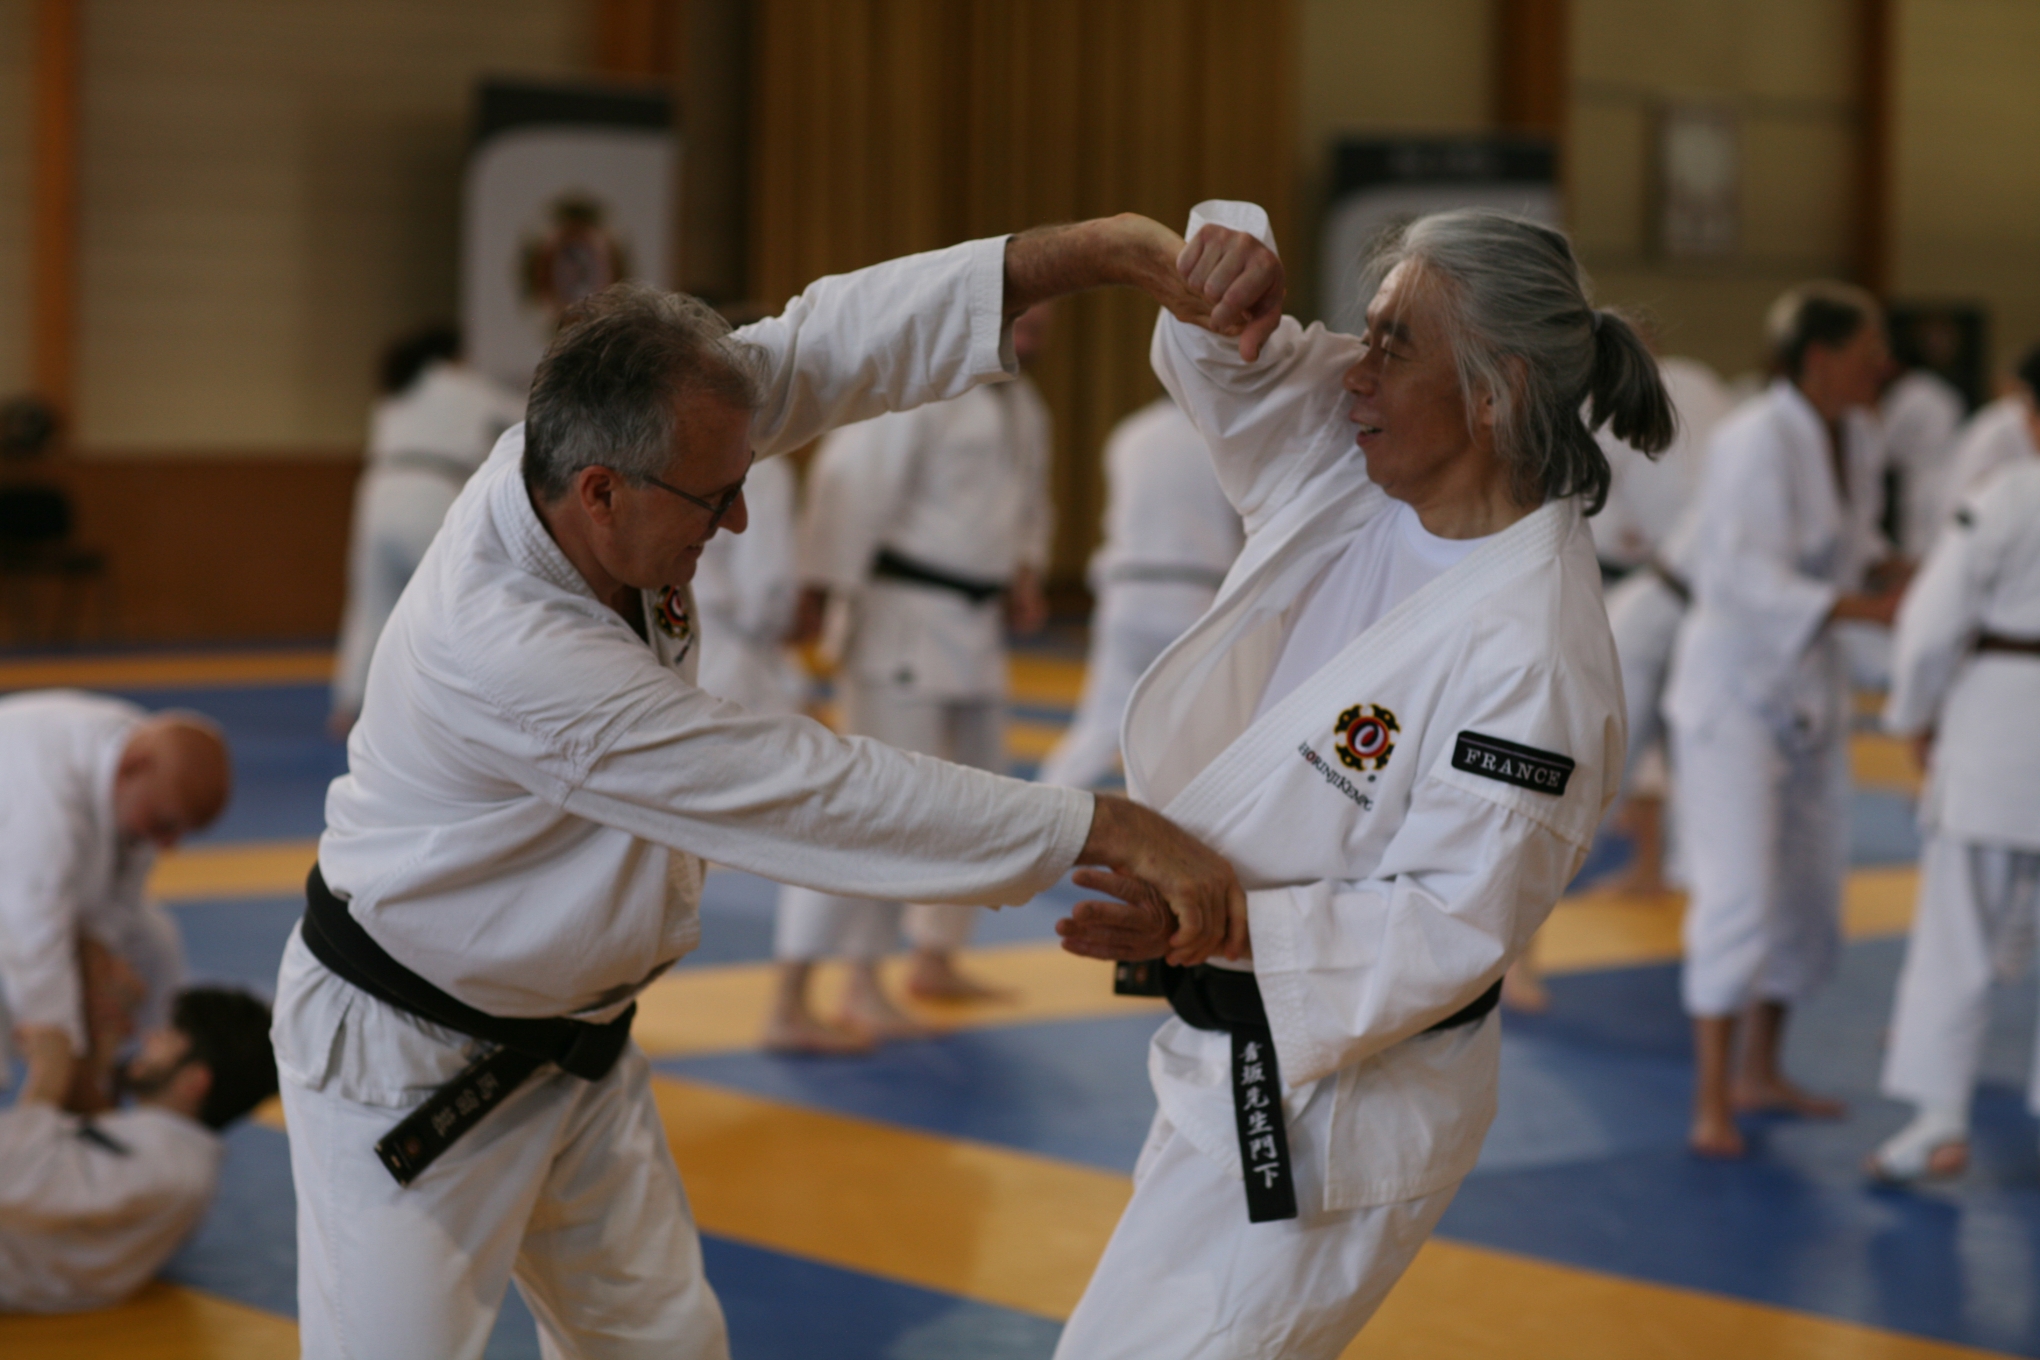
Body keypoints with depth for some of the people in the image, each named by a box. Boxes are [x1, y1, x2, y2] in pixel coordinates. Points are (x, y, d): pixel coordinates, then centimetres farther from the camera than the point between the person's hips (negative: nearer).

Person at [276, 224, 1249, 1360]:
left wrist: (1103, 246, -26)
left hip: (572, 1048, 8)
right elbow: (811, 793, -36)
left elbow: (820, 348, -15)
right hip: (408, 1072, -8)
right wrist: (1114, 831, -34)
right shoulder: (502, 655, -37)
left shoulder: (576, 462, -15)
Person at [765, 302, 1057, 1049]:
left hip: (974, 624, 10)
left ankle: (935, 958, 41)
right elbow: (852, 481, -22)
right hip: (903, 617, -10)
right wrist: (819, 592, -25)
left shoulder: (1021, 406, 13)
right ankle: (789, 1007, -15)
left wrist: (1024, 572, 8)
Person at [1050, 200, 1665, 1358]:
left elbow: (1452, 927, -26)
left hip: (1332, 1108, -9)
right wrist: (1225, 257, -22)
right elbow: (1233, 357, 3)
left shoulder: (1529, 648, -26)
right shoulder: (1361, 475, -3)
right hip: (1237, 1059, 9)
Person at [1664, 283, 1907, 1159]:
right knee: (1739, 887, -13)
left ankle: (1759, 1073, 29)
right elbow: (1749, 577, -29)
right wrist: (1864, 608, -37)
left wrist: (1901, 573, -2)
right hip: (1732, 680, -9)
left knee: (1810, 887, 14)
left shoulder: (1856, 438, 4)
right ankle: (1712, 1103, -7)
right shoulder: (1756, 443, -22)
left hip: (1808, 682, 9)